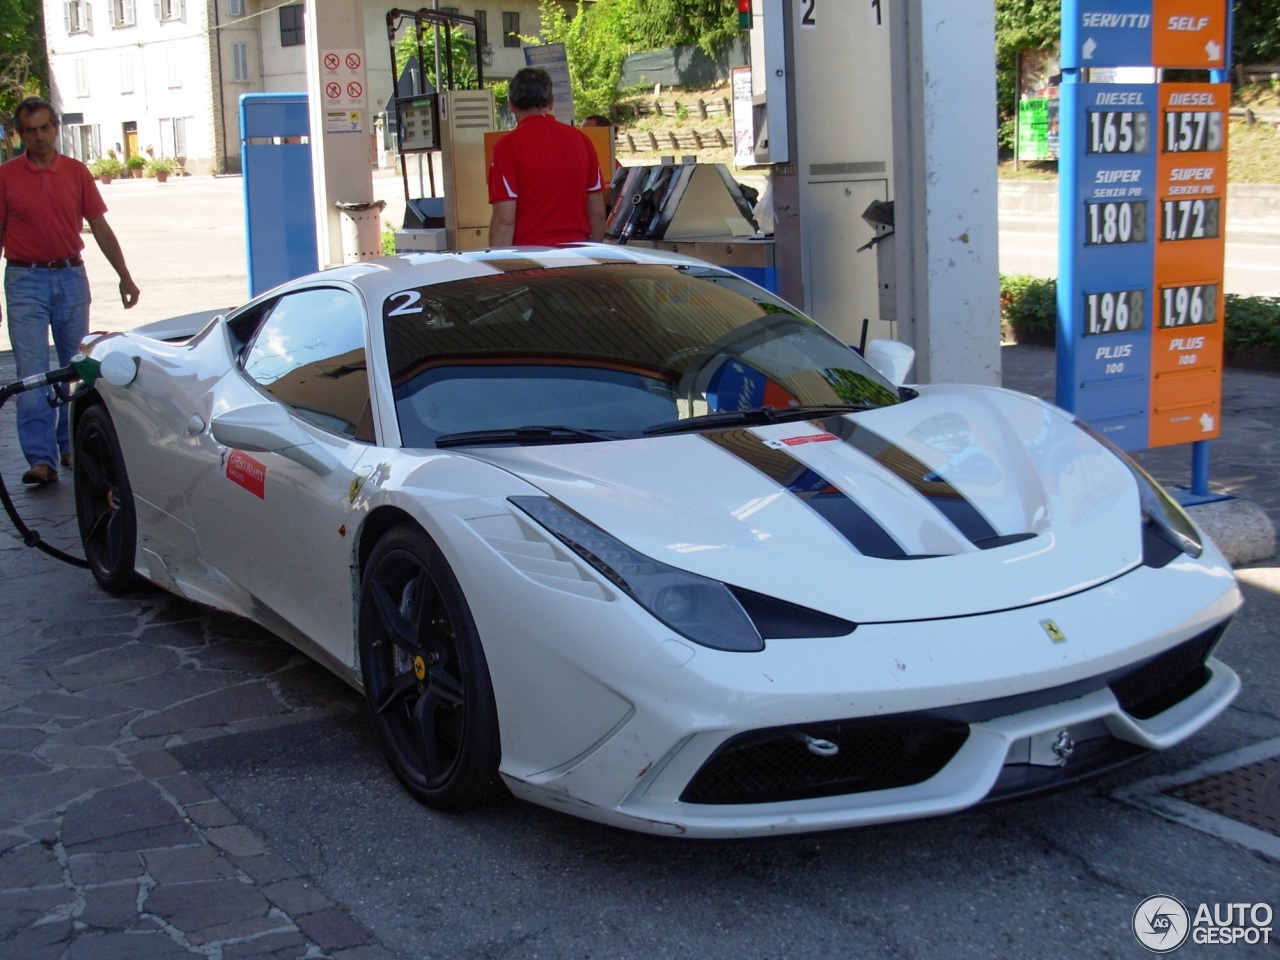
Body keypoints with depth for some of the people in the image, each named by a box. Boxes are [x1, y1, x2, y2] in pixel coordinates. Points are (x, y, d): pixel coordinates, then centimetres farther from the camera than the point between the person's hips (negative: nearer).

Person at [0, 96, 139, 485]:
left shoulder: (76, 172, 5)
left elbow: (100, 227, 8)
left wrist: (124, 275, 3)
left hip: (71, 277, 3)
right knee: (32, 373, -6)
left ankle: (72, 445, 22)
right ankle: (40, 458, -6)